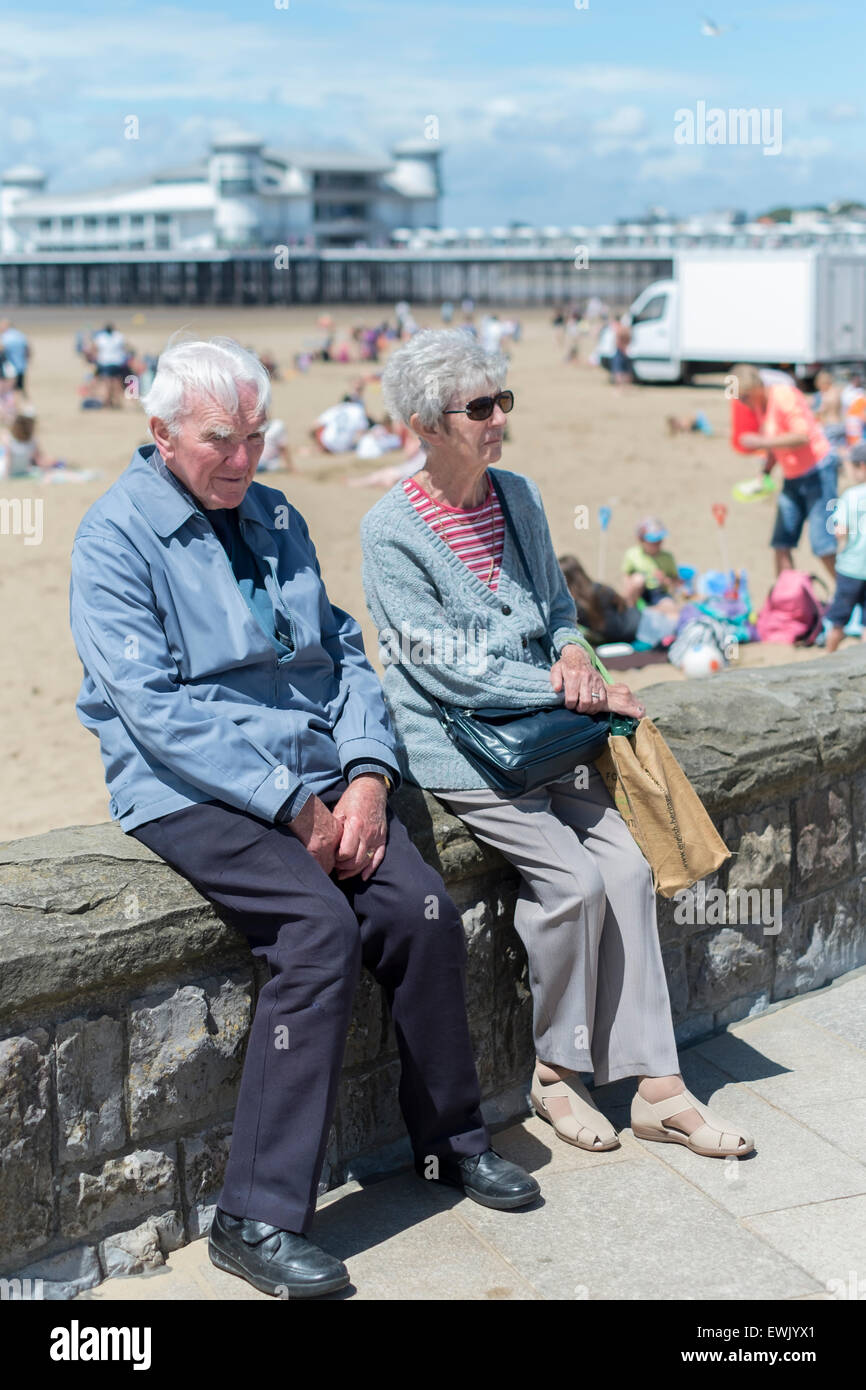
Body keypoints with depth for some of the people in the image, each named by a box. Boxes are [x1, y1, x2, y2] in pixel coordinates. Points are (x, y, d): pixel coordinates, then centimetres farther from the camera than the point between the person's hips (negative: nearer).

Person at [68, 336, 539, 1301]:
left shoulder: (275, 519, 15)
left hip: (318, 781, 6)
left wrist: (365, 774, -4)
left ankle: (450, 1138, 7)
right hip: (190, 793, -6)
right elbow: (155, 708, -15)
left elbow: (344, 652, 14)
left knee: (424, 909, -16)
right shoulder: (116, 537, -6)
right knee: (322, 925, -28)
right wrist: (295, 807, -18)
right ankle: (256, 1219, -21)